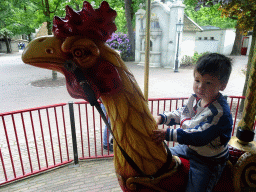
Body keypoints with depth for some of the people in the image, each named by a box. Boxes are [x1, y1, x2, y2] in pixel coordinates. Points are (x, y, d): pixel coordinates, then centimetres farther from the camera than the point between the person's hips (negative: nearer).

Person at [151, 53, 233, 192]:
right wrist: (161, 118, -5)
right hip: (189, 147, 8)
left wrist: (168, 134, -38)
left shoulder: (220, 112, -30)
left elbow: (199, 137, -35)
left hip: (208, 160, -7)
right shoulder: (196, 98, -6)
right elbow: (181, 114, 9)